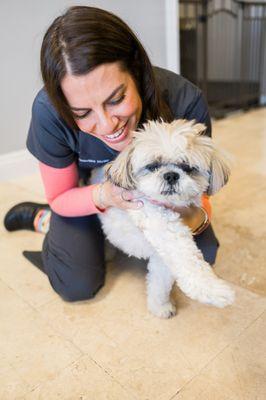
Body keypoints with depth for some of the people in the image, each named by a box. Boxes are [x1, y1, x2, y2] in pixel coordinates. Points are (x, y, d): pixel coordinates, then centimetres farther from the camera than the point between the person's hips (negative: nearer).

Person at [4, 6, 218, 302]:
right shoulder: (49, 111, -36)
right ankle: (43, 219, 19)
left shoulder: (185, 102, -36)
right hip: (86, 191, -1)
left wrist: (198, 217, -44)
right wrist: (102, 196, -41)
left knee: (202, 255, -2)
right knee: (78, 286, -11)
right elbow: (59, 197, -19)